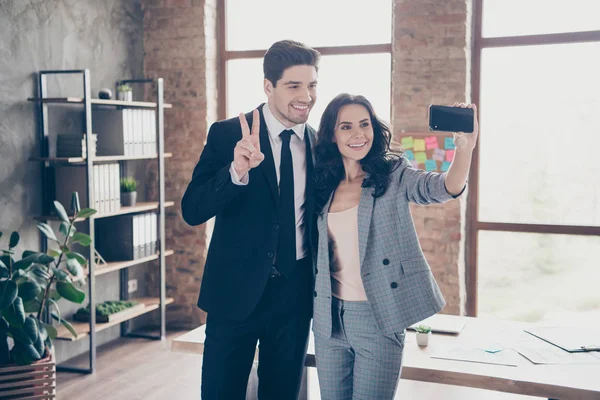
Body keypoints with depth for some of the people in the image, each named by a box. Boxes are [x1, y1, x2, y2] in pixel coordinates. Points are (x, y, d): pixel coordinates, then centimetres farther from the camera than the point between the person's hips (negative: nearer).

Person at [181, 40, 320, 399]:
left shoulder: (320, 143, 1)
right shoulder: (228, 134, -9)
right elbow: (192, 211, -16)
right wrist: (237, 171, -33)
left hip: (296, 291, 3)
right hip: (237, 289, -3)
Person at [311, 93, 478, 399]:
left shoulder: (394, 174, -6)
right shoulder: (323, 184, 4)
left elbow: (445, 188, -25)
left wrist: (464, 147, -43)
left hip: (378, 317, -4)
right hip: (328, 318, 4)